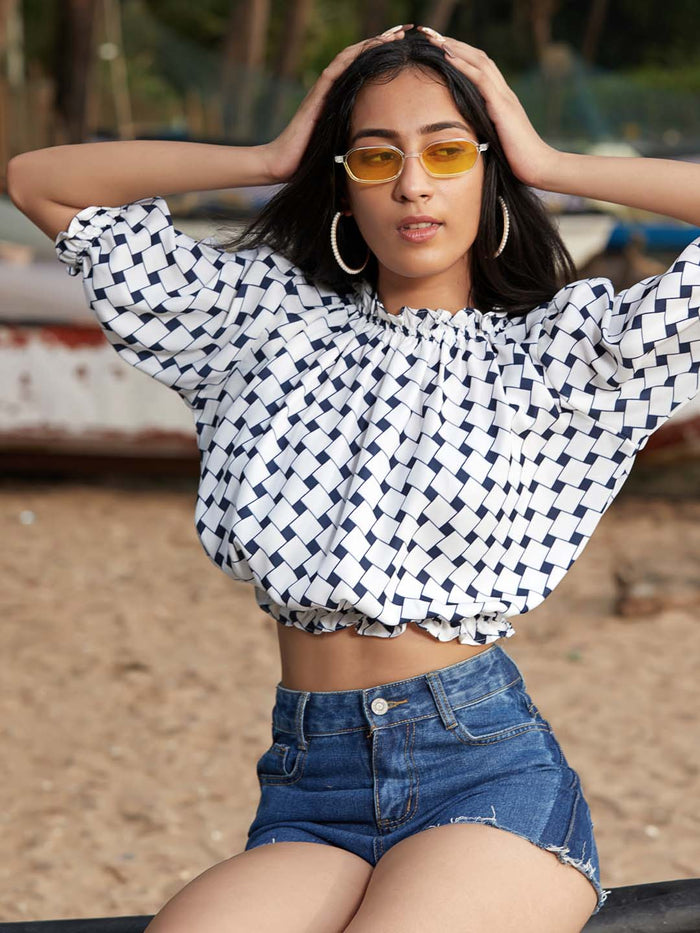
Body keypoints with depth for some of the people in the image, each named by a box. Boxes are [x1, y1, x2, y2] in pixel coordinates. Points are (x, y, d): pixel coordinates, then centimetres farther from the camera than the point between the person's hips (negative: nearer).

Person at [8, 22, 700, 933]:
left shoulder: (556, 351, 9)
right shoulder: (272, 320, 17)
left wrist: (552, 164, 5)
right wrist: (270, 158, 15)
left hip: (488, 767, -2)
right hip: (309, 794, 2)